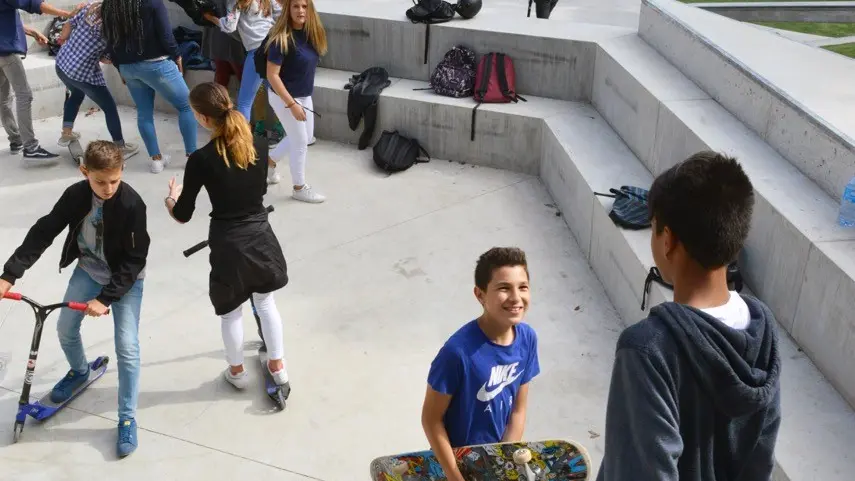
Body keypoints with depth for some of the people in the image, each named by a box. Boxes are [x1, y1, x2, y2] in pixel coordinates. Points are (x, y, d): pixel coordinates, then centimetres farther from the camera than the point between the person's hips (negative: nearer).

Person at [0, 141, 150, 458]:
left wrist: (106, 298, -27)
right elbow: (43, 232, -11)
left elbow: (135, 259, -24)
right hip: (88, 270, 5)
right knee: (65, 329, 13)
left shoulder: (132, 204, -29)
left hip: (126, 278, -5)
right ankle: (79, 371, 47)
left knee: (127, 347, -11)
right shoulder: (76, 195, -16)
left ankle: (127, 419, 2)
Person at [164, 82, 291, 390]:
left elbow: (182, 216, -9)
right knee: (265, 302, 25)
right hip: (261, 236, 3)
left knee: (230, 311, 19)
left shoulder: (201, 159, -19)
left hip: (228, 244, -3)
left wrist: (171, 197, 12)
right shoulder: (259, 146, -7)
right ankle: (278, 367, 35)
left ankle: (237, 372, 39)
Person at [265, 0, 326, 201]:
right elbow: (272, 75, -23)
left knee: (307, 137, 22)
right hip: (284, 97, -8)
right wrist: (292, 104, -24)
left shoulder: (311, 33, -3)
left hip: (304, 95, 8)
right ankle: (299, 188, 21)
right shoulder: (282, 39, -24)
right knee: (300, 141, 3)